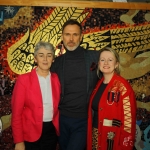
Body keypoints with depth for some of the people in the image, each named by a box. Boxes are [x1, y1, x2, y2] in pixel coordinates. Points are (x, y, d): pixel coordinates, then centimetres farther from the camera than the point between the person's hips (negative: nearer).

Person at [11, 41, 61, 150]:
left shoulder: (56, 79, 0)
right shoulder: (24, 79, -11)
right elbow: (16, 112, -9)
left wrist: (58, 128, 5)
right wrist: (19, 141, -10)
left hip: (52, 131, 4)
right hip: (30, 134, -3)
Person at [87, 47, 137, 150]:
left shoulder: (123, 87, -15)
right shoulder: (99, 84, 6)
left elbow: (128, 118, -16)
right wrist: (92, 134, 10)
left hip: (112, 138, -6)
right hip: (95, 135, 6)